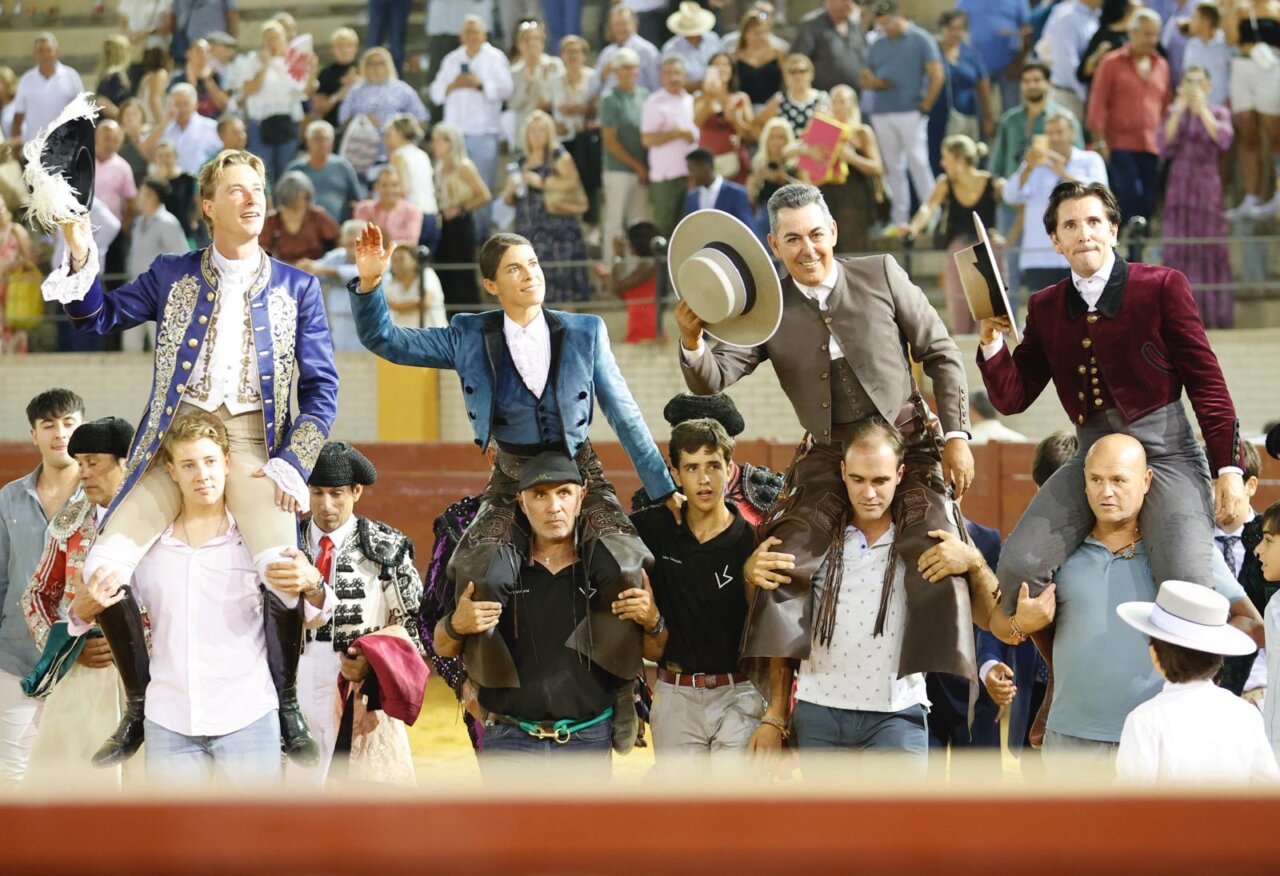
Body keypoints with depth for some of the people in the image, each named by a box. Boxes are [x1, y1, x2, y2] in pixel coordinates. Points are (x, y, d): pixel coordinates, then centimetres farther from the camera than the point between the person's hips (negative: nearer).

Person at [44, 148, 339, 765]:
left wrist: (290, 464, -7)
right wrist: (79, 257, -5)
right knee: (105, 565, -19)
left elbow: (321, 389, 6)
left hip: (253, 441, -1)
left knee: (282, 565, -29)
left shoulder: (297, 288, 9)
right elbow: (98, 316, 13)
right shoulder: (172, 276, 12)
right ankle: (139, 704, 3)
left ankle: (288, 704, -5)